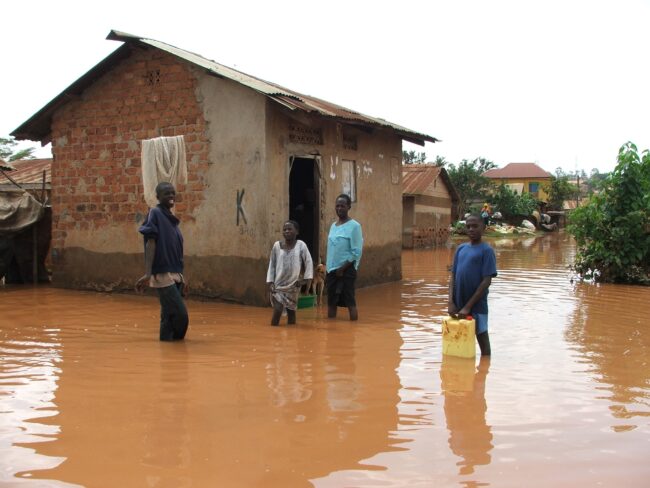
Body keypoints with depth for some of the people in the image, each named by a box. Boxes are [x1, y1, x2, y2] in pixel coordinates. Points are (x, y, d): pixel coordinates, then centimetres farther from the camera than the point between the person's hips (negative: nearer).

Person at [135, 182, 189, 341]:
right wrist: (147, 274, -22)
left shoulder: (171, 218, 16)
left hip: (175, 275, 7)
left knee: (169, 316, 9)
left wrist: (181, 277, 20)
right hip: (163, 275, -7)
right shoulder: (155, 213, -6)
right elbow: (150, 244, -15)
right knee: (180, 315, -10)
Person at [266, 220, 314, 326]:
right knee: (277, 310, -9)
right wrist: (270, 282, -1)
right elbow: (271, 265, 5)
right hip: (278, 284, 0)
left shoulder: (300, 245, -3)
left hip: (293, 285, 0)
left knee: (291, 310, 5)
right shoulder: (277, 245, 1)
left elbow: (308, 262, -2)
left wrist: (307, 279, -9)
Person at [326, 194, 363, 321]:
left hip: (346, 270, -7)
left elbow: (357, 252, -12)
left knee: (350, 301, -4)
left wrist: (342, 268, -15)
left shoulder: (354, 226, -8)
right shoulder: (333, 226, 13)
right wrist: (329, 269, 10)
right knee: (331, 302, 9)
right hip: (332, 270, 7)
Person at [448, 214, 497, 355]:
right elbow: (453, 276, 9)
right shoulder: (461, 248, 8)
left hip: (477, 305, -5)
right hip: (458, 305, 5)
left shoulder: (486, 250, -8)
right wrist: (451, 302, -3)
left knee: (482, 339, 5)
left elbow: (486, 281, -13)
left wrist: (468, 306, -15)